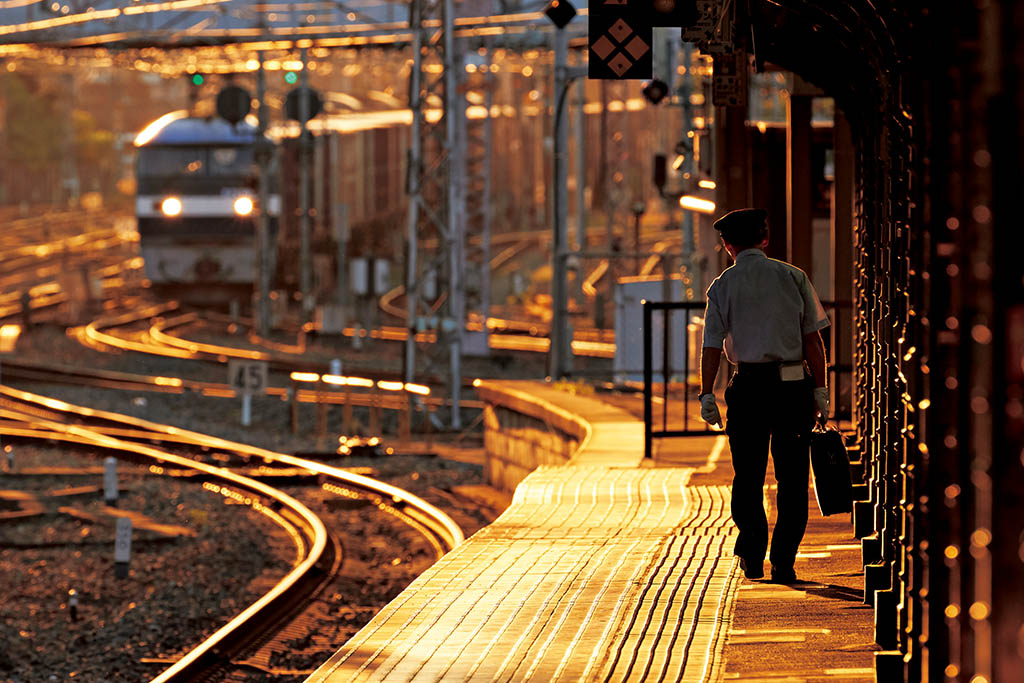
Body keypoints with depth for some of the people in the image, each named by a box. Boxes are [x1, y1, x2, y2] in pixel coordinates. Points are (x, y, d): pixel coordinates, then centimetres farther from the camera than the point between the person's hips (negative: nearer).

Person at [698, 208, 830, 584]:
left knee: (747, 475, 12)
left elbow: (712, 345, -5)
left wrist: (707, 396, -4)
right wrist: (819, 390, 3)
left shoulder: (723, 285, 2)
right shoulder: (793, 277, 4)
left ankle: (753, 549, -1)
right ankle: (783, 560, 2)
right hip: (794, 385, 1)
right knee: (792, 478, 6)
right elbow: (813, 339, 1)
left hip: (748, 385, 0)